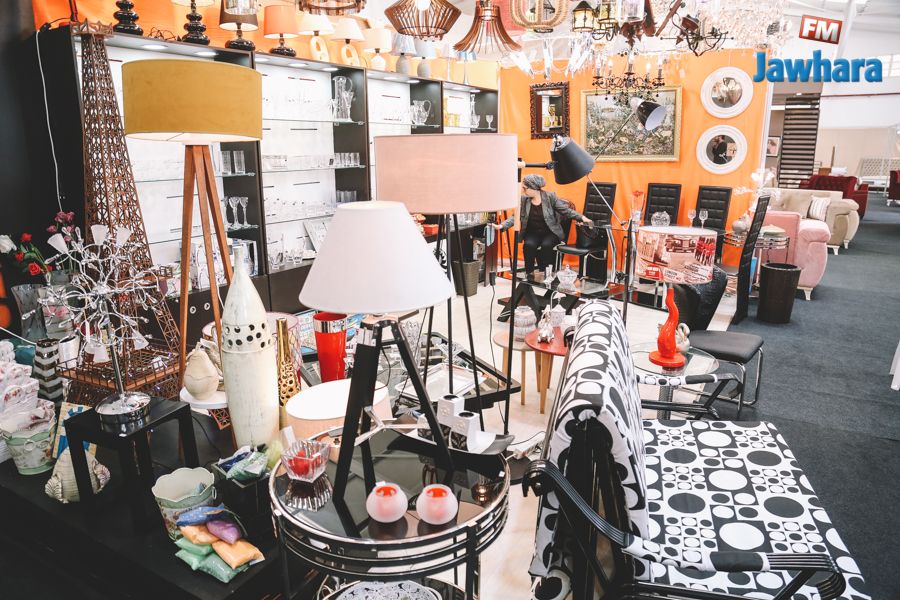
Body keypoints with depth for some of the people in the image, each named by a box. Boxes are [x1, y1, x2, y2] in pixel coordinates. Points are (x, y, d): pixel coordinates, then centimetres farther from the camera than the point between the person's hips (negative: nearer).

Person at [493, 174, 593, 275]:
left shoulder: (550, 197, -8)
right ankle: (529, 274, -13)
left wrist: (582, 217, -18)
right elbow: (515, 216, -2)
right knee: (529, 245, -30)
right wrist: (502, 226, -18)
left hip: (550, 233, -2)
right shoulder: (523, 199, -2)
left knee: (546, 245, -33)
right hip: (532, 233, 2)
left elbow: (566, 210, -5)